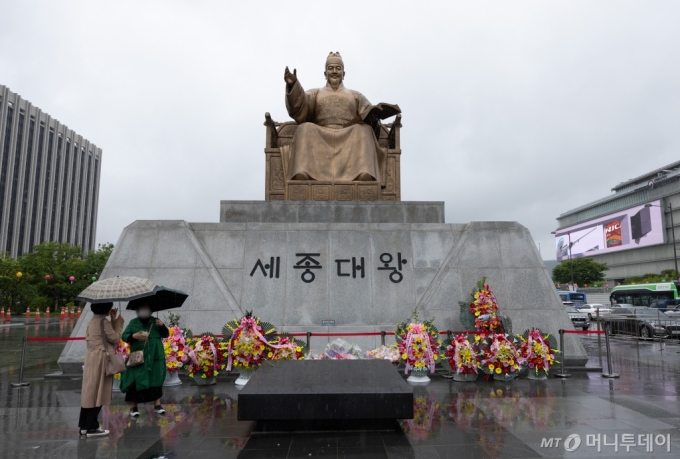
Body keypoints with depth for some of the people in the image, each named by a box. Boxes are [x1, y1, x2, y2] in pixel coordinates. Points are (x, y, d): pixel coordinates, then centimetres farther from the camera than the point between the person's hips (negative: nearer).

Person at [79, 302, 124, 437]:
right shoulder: (103, 322, -16)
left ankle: (84, 425, 20)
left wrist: (113, 321, 10)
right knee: (97, 393, -1)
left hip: (91, 359, 9)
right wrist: (118, 323, 0)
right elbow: (115, 339, -10)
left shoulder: (92, 321, 11)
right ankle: (92, 428, 5)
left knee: (89, 392, 13)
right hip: (100, 360, -9)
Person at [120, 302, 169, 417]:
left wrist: (162, 326, -16)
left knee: (156, 381, 6)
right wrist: (133, 336, -21)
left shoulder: (155, 321, 4)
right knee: (136, 382, -2)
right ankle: (133, 406, 12)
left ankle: (157, 405, 15)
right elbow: (124, 336, -1)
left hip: (155, 358, 1)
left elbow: (166, 335, 3)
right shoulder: (133, 323, 2)